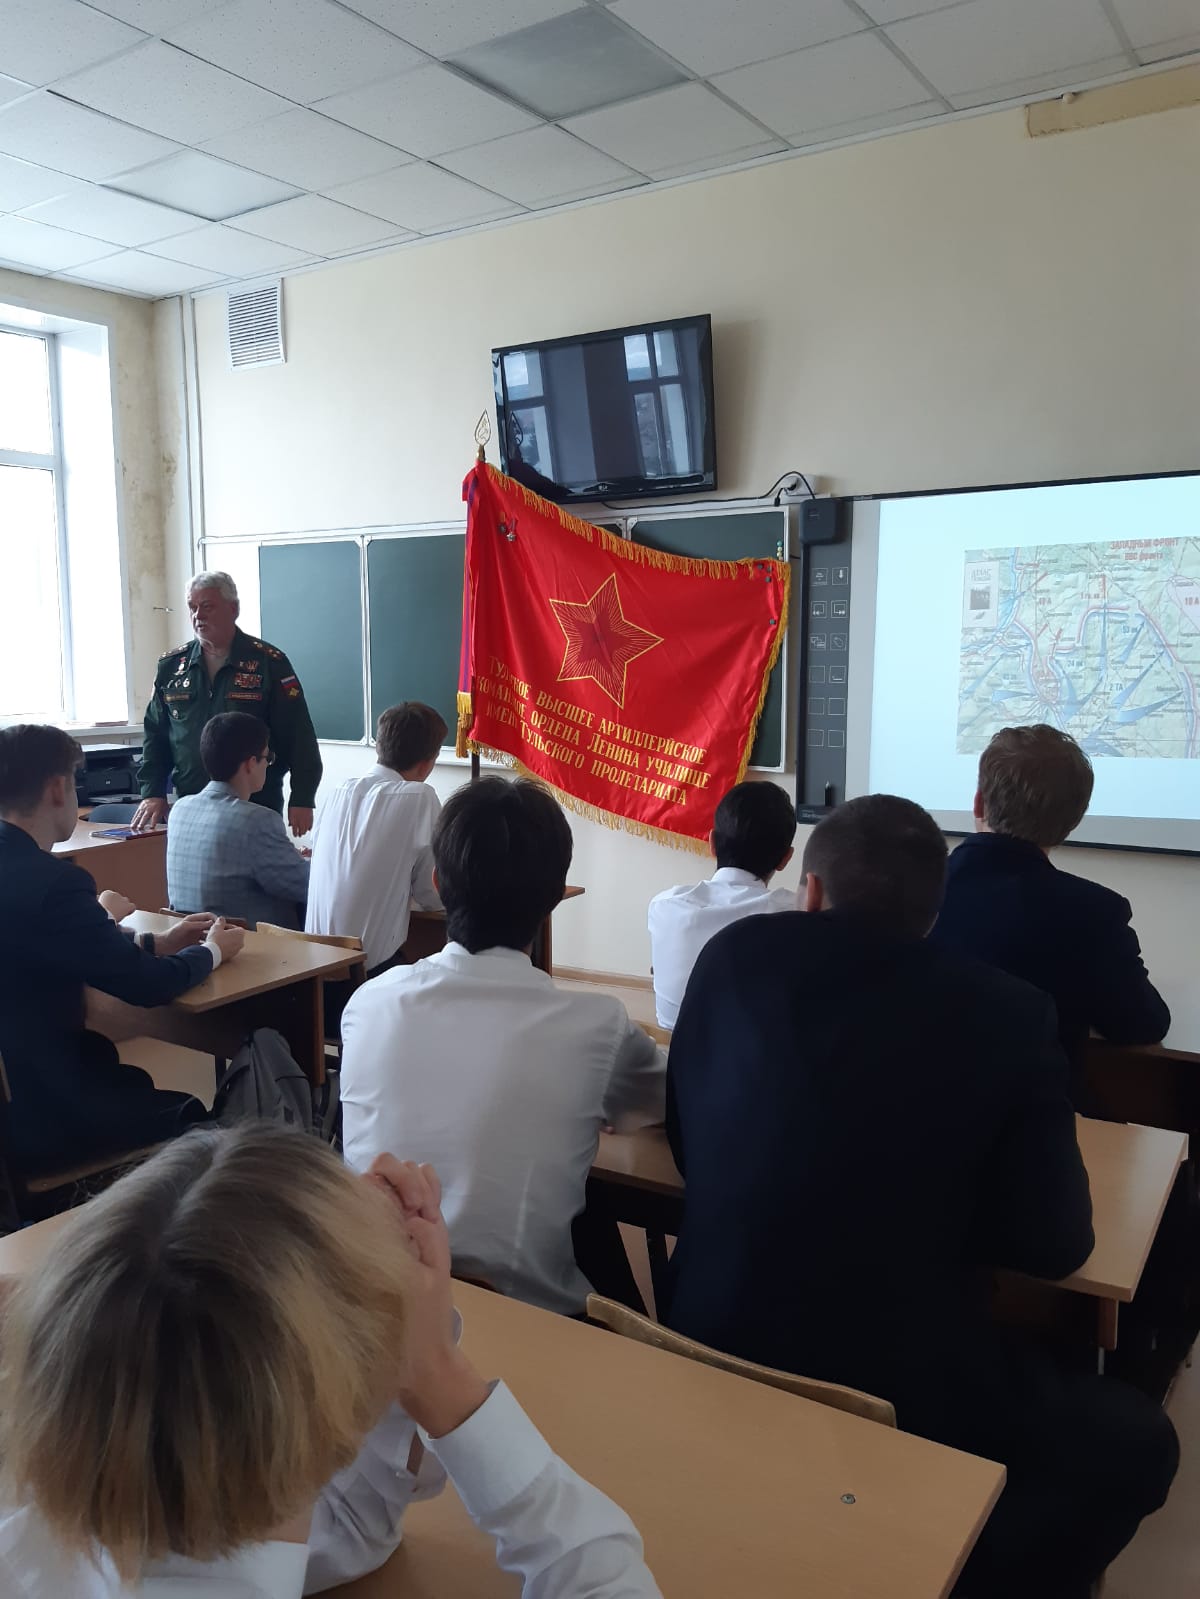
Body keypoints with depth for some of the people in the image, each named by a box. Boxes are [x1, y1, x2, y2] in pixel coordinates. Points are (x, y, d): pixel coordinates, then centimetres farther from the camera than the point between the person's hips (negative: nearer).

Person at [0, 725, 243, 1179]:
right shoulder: (49, 880, -25)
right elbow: (149, 985, -19)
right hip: (37, 1120, -8)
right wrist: (212, 951, 0)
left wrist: (157, 942, 15)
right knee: (194, 1120, 12)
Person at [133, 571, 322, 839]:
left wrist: (302, 801, -10)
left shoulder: (269, 663, -3)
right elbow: (155, 735, 15)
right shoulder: (171, 666, 10)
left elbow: (299, 736, -6)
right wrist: (153, 793, 5)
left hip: (257, 809, -3)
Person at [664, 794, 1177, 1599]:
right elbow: (1054, 1244, -4)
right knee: (1137, 1444, 21)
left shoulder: (738, 954, -2)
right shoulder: (1010, 1012, -8)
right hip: (909, 1385, -4)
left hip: (715, 1352, 4)